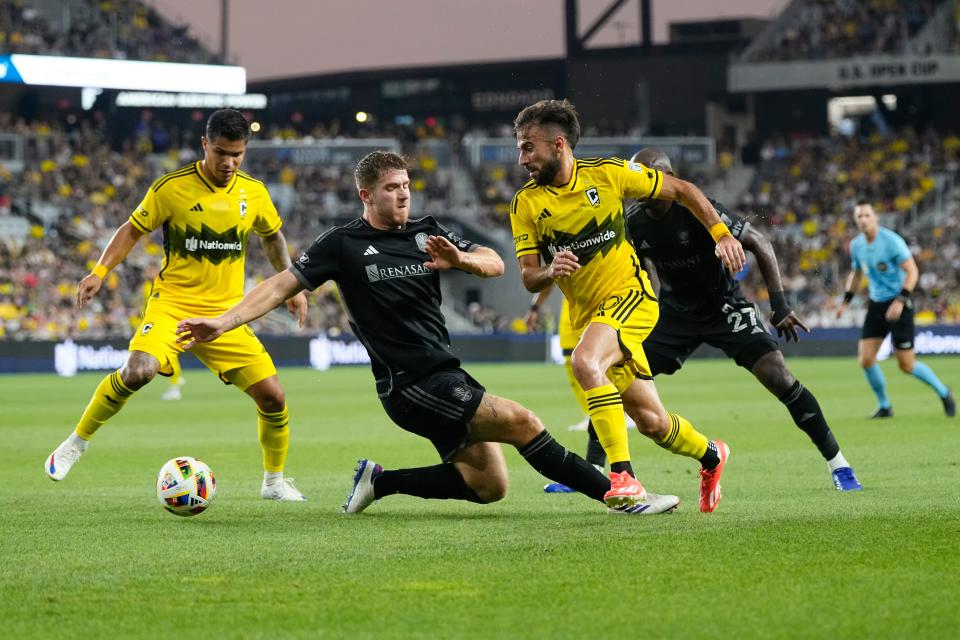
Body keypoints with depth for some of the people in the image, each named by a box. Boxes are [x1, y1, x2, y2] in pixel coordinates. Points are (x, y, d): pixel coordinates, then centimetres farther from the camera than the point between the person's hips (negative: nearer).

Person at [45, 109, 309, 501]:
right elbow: (134, 229, 2)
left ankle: (274, 481, 21)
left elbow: (272, 237, 21)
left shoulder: (254, 193, 2)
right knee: (138, 371, -30)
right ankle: (77, 442, -8)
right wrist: (100, 271, -10)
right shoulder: (172, 188, -9)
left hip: (226, 312, 4)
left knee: (273, 397, -4)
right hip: (173, 302, -4)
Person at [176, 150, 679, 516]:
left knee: (489, 485, 5)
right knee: (520, 421, -18)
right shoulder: (343, 244, -4)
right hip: (411, 385, -7)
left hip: (445, 374, 7)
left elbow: (495, 264, 2)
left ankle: (381, 482, 16)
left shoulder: (427, 234, 10)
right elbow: (281, 286, -2)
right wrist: (223, 323, -12)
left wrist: (460, 260, -21)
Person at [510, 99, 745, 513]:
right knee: (651, 422, 7)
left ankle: (622, 474, -32)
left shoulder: (607, 173, -8)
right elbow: (529, 278, -2)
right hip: (587, 314, 4)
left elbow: (682, 190, 3)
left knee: (584, 362, -33)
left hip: (630, 295, -4)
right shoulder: (526, 204, -2)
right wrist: (551, 270, -25)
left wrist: (721, 234, -4)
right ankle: (711, 455, 39)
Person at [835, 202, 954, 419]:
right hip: (876, 304, 6)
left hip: (899, 304, -6)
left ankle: (943, 393, 18)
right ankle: (884, 406, 12)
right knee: (866, 360, -6)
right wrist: (846, 300, 12)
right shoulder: (856, 245, 4)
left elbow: (912, 271, -19)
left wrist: (900, 300, -29)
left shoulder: (891, 241, -17)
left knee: (907, 365, -6)